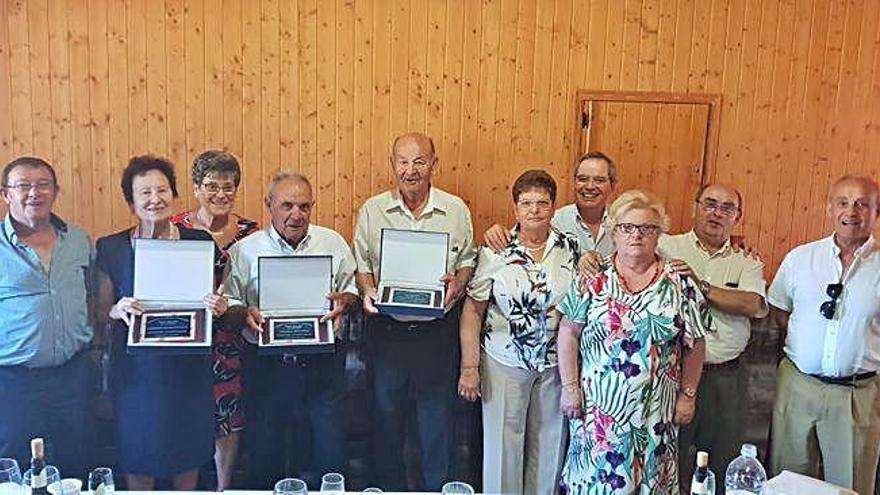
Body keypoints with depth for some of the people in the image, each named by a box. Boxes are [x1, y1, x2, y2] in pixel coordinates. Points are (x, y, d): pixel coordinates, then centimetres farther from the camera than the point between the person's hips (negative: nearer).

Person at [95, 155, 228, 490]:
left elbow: (214, 301, 8)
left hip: (188, 367, 1)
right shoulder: (111, 248, -3)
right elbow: (101, 312, 5)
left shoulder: (199, 242, -1)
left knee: (188, 455, 14)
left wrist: (218, 307, -14)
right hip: (136, 369, -1)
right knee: (139, 456, 10)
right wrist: (117, 311, -16)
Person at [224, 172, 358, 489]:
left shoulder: (333, 243, 5)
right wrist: (245, 314, -18)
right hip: (267, 365, -1)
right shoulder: (244, 251, 0)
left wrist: (343, 301, -11)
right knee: (264, 452, 11)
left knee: (332, 454, 7)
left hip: (324, 362, 1)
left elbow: (352, 290, 10)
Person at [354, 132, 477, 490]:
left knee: (438, 413, 12)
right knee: (387, 411, 14)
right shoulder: (372, 210, 0)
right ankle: (389, 486, 34)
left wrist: (458, 283, -12)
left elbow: (468, 260, 8)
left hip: (438, 330, 0)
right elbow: (361, 264, 5)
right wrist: (366, 291, -13)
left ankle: (438, 487, 32)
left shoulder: (455, 210, 0)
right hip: (387, 328, 1)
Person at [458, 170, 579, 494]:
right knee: (503, 442, 8)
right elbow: (473, 310, -7)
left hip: (556, 362, 3)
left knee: (550, 443, 15)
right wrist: (469, 367, -10)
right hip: (505, 362, -2)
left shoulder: (571, 248, -1)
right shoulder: (495, 251, -8)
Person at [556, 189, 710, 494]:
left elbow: (695, 343, 3)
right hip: (598, 404, 0)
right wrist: (570, 386, -5)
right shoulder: (593, 279, -3)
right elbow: (568, 333, -2)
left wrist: (688, 395, 3)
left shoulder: (679, 284, -2)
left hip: (654, 408, 1)